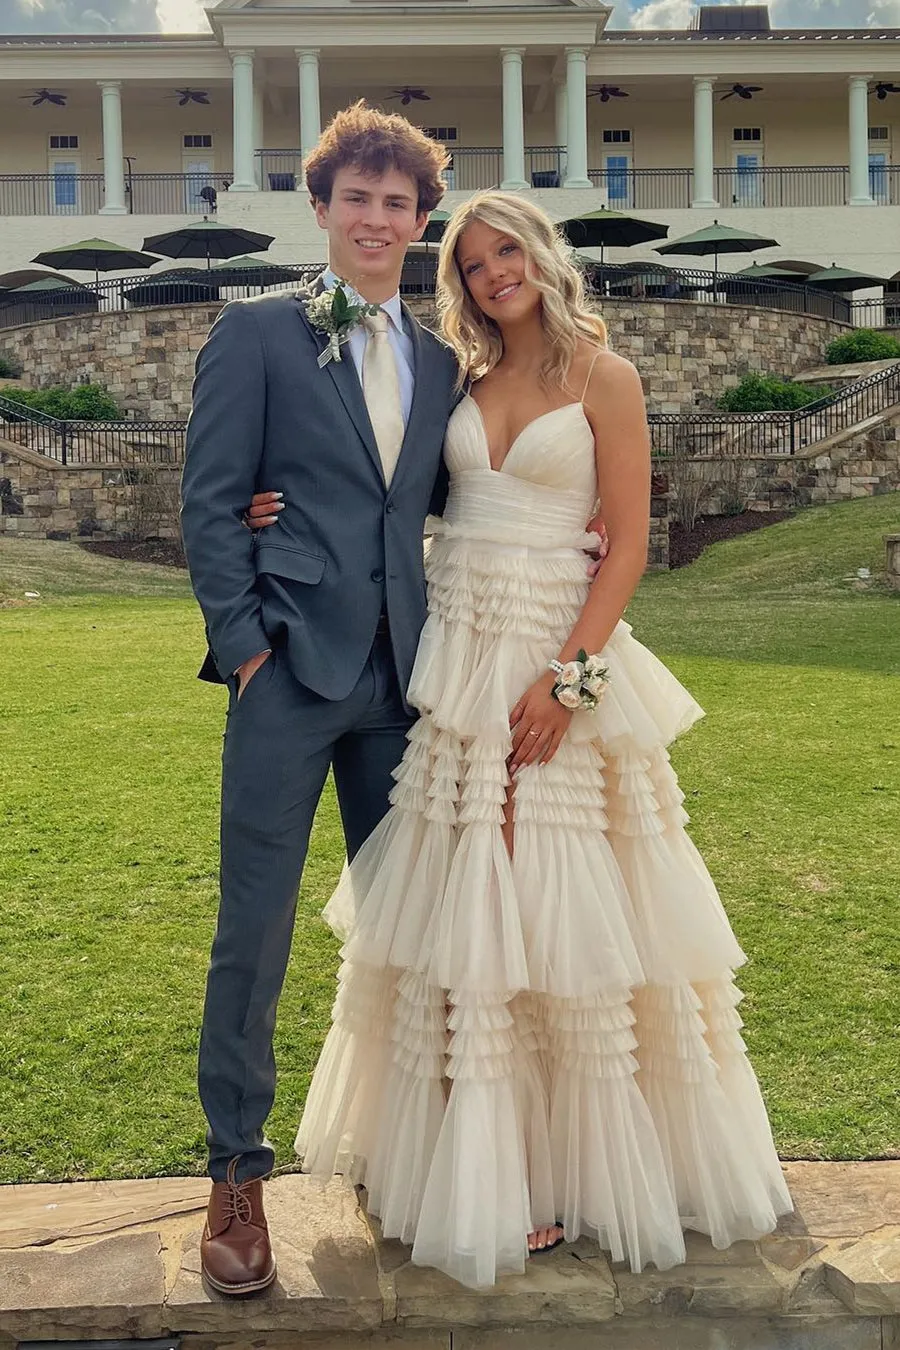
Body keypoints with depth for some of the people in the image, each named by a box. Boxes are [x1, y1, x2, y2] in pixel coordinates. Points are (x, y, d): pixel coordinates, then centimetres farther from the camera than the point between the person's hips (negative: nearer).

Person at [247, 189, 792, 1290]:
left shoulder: (601, 377, -1)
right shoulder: (464, 380, 12)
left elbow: (628, 543, -6)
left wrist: (566, 675, -16)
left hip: (551, 657, -4)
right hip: (450, 651, 5)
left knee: (554, 900, 0)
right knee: (451, 896, 6)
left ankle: (565, 1161, 17)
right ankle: (470, 1153, 21)